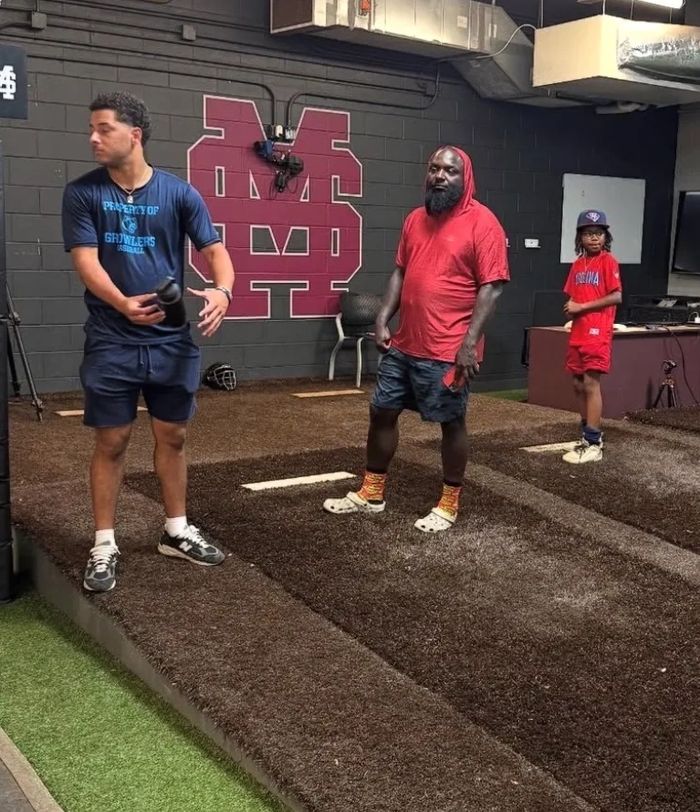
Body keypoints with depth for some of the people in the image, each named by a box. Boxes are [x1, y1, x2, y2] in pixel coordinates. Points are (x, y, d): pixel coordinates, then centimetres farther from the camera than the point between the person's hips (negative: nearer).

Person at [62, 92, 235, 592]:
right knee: (111, 443, 4)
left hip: (173, 341, 2)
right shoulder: (83, 193, -2)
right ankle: (104, 547, 16)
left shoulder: (178, 193, 1)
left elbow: (215, 250, -3)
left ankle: (176, 532, 29)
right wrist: (123, 303, -29)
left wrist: (222, 291, -25)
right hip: (111, 343, -1)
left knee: (172, 437, 12)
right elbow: (86, 261, -10)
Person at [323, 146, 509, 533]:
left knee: (451, 423, 6)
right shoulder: (415, 219, 11)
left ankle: (449, 503, 21)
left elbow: (490, 287, -14)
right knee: (381, 412, 12)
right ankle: (371, 493, 28)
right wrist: (383, 319, 4)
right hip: (403, 345, 7)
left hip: (448, 351, -7)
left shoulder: (482, 222, -10)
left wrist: (469, 343, -19)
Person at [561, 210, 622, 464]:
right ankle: (590, 435, 23)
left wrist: (582, 306, -15)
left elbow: (616, 297, -14)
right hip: (577, 333, 7)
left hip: (597, 333, -7)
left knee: (591, 384, -8)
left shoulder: (608, 261, -7)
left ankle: (593, 445, -5)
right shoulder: (578, 264, 14)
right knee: (579, 385, 11)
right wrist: (571, 307, -4)